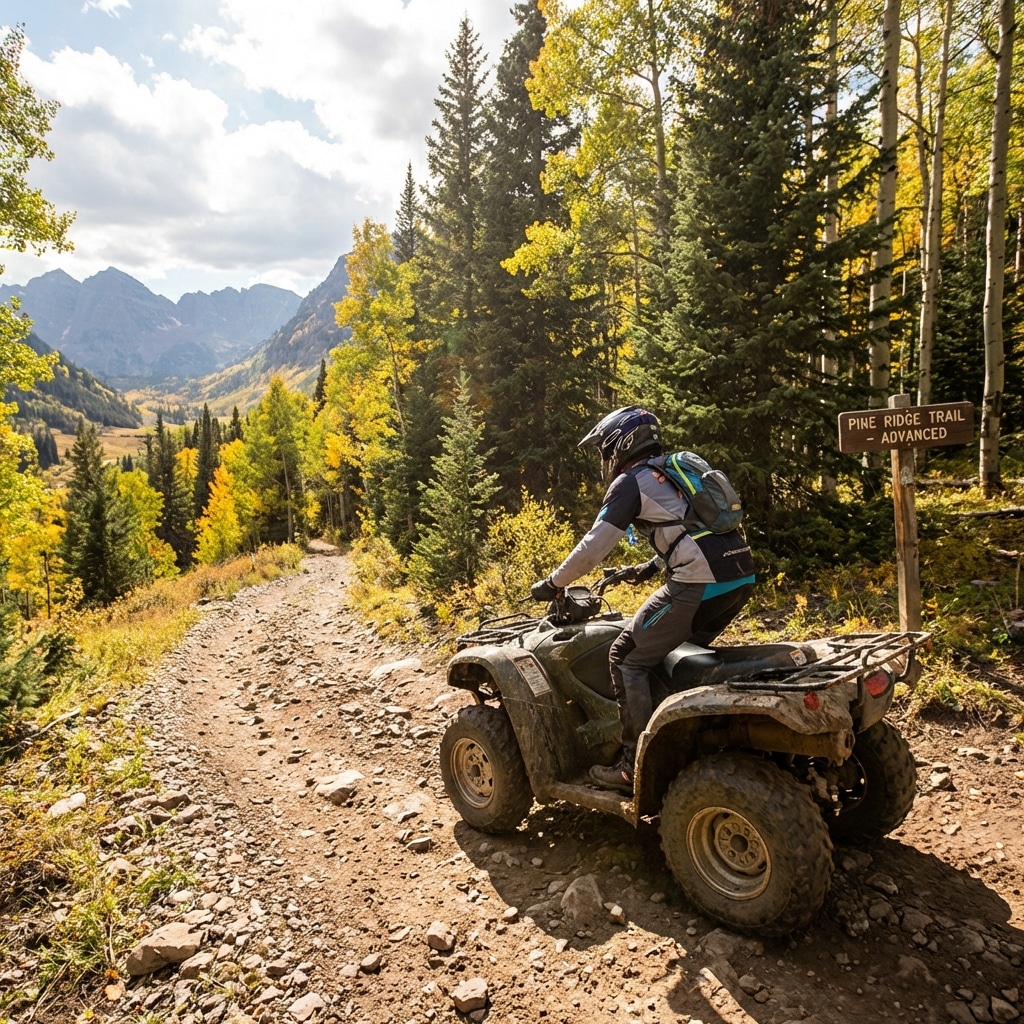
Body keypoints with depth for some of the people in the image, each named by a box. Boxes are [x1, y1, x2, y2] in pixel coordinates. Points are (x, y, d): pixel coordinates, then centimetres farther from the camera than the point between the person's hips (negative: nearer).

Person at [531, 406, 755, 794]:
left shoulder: (630, 481, 1)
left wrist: (553, 583, 9)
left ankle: (636, 765, 4)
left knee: (627, 657, 2)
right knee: (686, 648, 28)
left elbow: (594, 547, -3)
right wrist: (653, 565, 44)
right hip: (741, 575, 9)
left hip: (699, 583, -9)